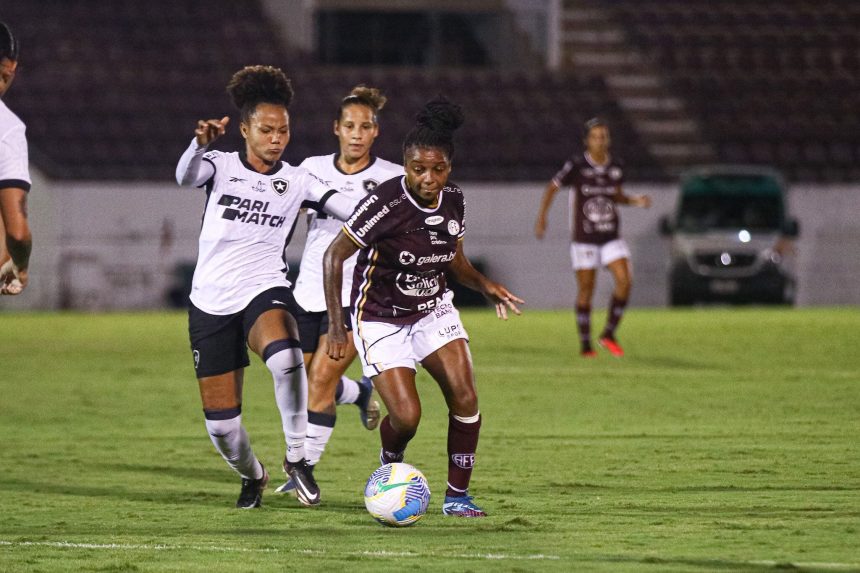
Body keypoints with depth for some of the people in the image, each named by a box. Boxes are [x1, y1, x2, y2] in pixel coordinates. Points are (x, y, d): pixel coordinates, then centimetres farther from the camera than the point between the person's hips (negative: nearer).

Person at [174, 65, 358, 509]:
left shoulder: (297, 181, 3)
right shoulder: (221, 166, 1)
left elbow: (355, 212, -7)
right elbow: (185, 177, -22)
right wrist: (200, 144, -43)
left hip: (265, 292, -1)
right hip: (211, 302, 1)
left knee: (285, 357, -38)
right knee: (220, 422, 1)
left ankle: (297, 457, -21)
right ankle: (251, 476, 36)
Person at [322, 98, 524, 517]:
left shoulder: (453, 201, -7)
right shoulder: (386, 203, -26)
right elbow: (334, 256, -17)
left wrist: (484, 285, -8)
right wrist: (335, 326, -20)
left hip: (434, 309, 5)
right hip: (380, 320, -5)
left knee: (465, 398, -11)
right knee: (406, 416, -13)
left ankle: (457, 495, 3)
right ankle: (390, 464, 23)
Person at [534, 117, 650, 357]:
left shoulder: (616, 167, 3)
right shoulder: (576, 165, -9)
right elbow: (551, 189, 1)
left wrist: (635, 201, 2)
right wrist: (541, 218, -6)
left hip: (611, 237, 3)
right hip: (584, 238, -3)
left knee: (624, 280, -13)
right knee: (586, 289, 0)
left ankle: (609, 334, 0)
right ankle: (585, 343, 12)